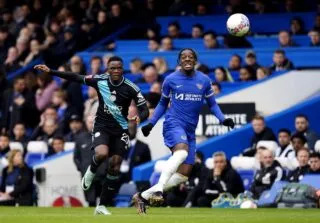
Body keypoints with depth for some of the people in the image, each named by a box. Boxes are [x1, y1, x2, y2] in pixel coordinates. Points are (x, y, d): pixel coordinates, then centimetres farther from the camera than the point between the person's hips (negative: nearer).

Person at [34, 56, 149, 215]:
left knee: (114, 168, -2)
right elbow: (76, 78, 1)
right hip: (101, 127, -1)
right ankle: (91, 171, 5)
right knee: (102, 154, -31)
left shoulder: (131, 88, -10)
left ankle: (101, 206, 11)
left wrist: (140, 117, -30)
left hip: (120, 130, 1)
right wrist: (50, 71, -1)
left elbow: (144, 110, -6)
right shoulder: (100, 80, -7)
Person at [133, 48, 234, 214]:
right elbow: (163, 104, 15)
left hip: (190, 131, 5)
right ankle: (158, 189, -42)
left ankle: (143, 196, 8)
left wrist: (223, 119, 0)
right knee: (182, 151, -36)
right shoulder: (170, 80, 4)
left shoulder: (204, 80, 9)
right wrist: (151, 123, 7)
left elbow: (212, 104, 17)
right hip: (174, 124, -5)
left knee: (184, 174, -1)